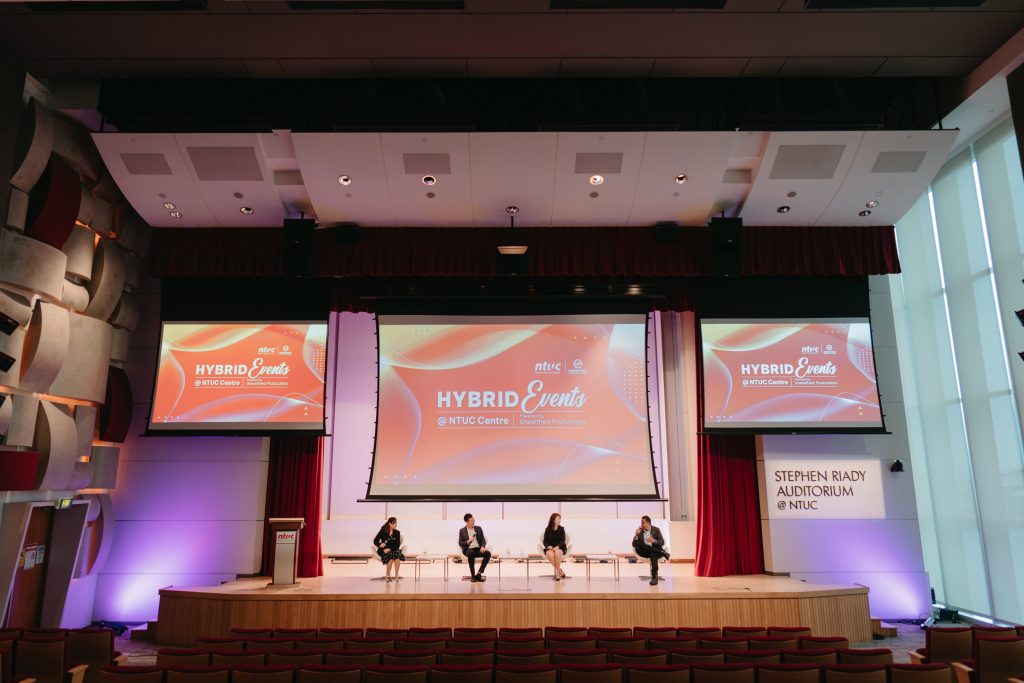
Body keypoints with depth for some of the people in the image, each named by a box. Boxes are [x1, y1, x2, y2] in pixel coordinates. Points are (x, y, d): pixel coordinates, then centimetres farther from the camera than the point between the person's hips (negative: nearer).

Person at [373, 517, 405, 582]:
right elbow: (375, 541, -1)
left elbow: (397, 545, -3)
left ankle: (396, 574, -24)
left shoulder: (397, 532, 4)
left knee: (398, 555, -33)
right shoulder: (383, 531, -2)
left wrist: (390, 549, -20)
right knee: (390, 556, -35)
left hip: (393, 550, 2)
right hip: (383, 550, -2)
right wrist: (380, 545, -23)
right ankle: (388, 575, -21)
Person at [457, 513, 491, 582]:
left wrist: (483, 546, -11)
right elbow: (460, 543, 3)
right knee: (471, 553, -39)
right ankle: (473, 576, -27)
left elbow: (483, 540, 10)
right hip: (468, 549, -3)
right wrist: (468, 541, -16)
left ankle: (479, 574, -22)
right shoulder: (462, 530, 7)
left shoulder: (479, 528, 13)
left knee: (488, 553, -28)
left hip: (478, 549, 3)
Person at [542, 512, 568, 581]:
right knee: (550, 554, -36)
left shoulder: (561, 529, 1)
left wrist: (557, 547, -24)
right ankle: (560, 571, -20)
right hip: (550, 548, 1)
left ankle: (557, 573, -23)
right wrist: (548, 546, -20)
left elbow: (562, 540, -5)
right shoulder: (548, 530, 2)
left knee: (557, 553, -37)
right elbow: (545, 541, 2)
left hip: (560, 548, -1)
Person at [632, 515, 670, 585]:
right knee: (638, 544, -31)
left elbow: (662, 542, -3)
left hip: (655, 551, -2)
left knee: (653, 554, -39)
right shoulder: (639, 531, 9)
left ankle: (654, 577, -37)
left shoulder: (656, 530, 6)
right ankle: (663, 553, -26)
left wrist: (653, 541, -21)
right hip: (645, 552, 2)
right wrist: (636, 535, -13)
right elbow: (634, 545, 3)